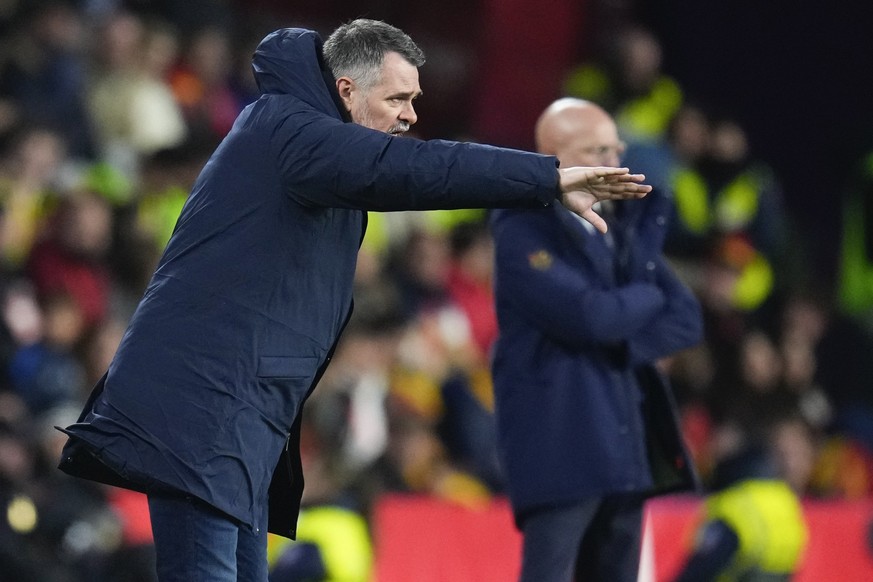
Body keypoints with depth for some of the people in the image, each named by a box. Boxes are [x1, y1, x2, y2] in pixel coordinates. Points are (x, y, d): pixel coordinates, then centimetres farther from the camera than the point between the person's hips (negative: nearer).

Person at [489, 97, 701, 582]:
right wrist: (647, 297, -2)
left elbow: (685, 318, 8)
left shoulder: (624, 227, 15)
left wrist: (623, 346, -9)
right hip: (559, 443, -7)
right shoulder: (525, 232, -7)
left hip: (624, 445, 7)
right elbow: (592, 315, -20)